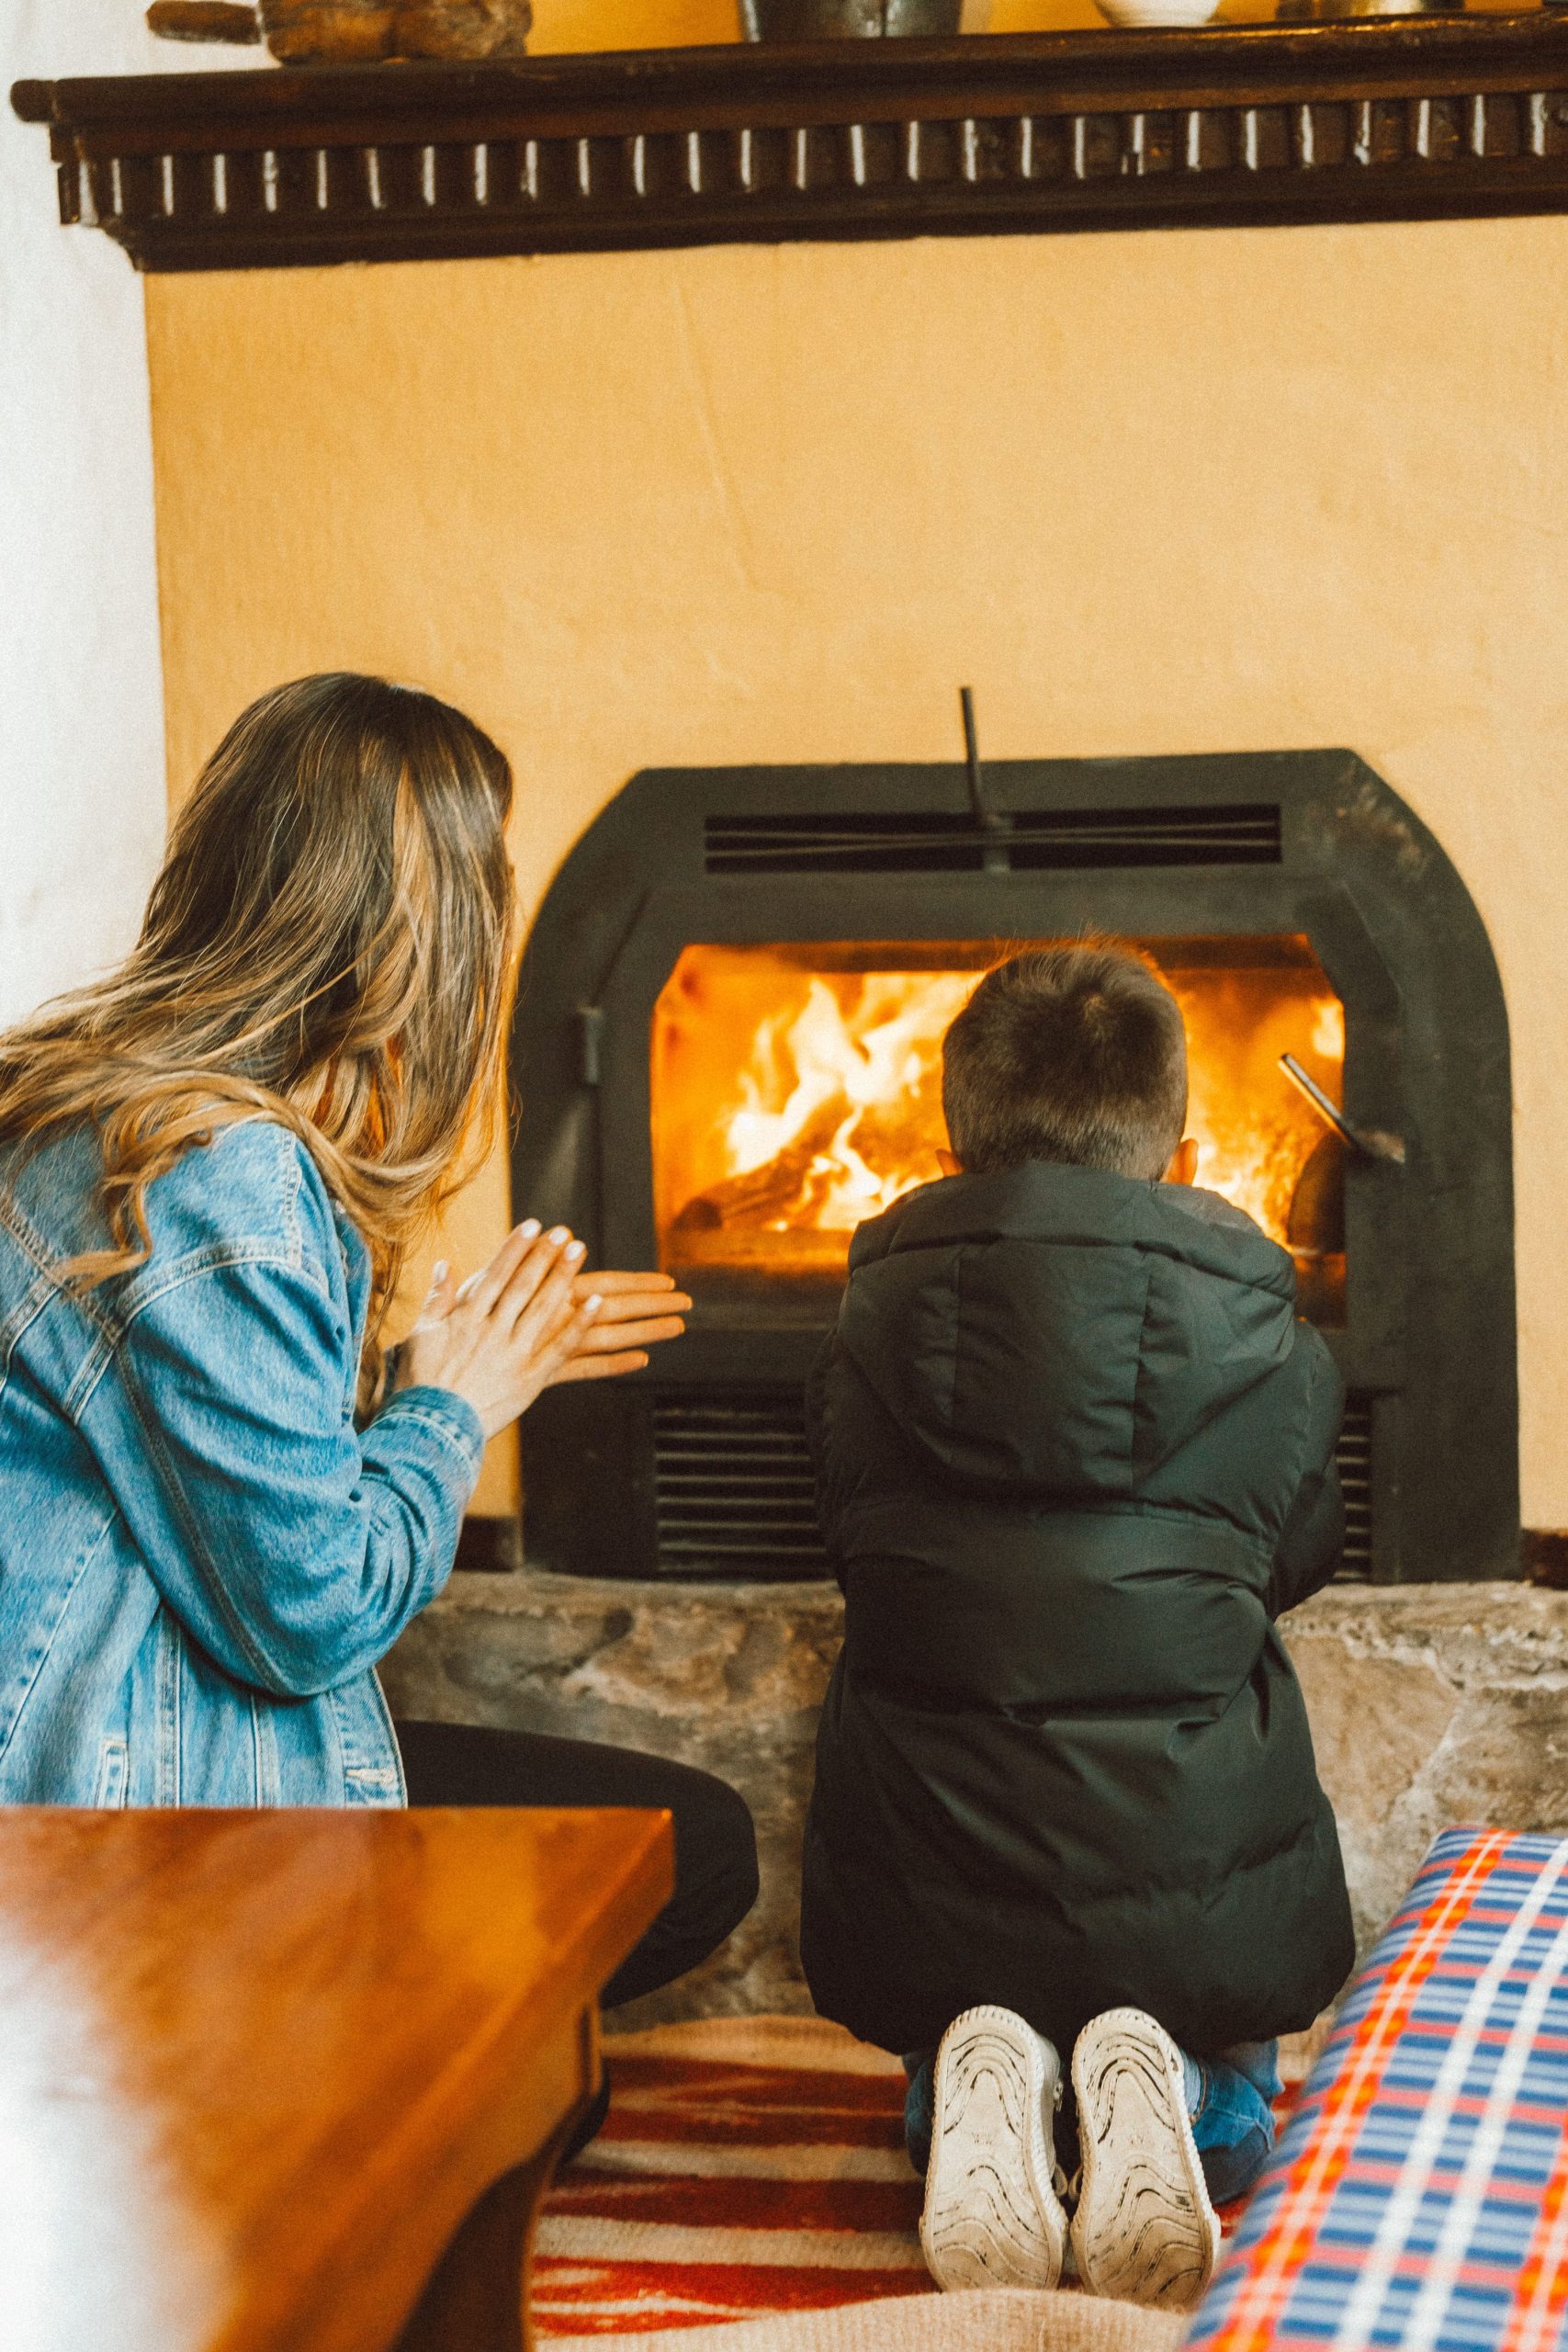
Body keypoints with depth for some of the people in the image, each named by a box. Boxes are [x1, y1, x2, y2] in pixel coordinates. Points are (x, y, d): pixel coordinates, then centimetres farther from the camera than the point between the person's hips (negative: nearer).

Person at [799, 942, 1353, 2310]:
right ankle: (1158, 2080, -5)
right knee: (1232, 2116, 30)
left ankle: (970, 2081, -1)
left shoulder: (870, 1332, -1)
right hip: (1199, 1886, -1)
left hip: (924, 1909, 1)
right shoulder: (1265, 1344, -4)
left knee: (942, 2049, 34)